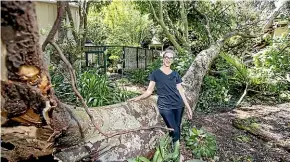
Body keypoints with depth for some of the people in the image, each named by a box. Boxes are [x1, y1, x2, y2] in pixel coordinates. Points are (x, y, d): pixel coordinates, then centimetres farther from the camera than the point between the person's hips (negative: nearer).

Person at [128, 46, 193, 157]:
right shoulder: (156, 73, 2)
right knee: (174, 131, -9)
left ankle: (176, 150, 27)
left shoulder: (175, 74, 11)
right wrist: (139, 97, -16)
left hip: (178, 105, 4)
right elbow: (149, 91, 1)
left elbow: (181, 91, 11)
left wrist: (188, 107, 8)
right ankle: (176, 151, 15)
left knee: (177, 129, 6)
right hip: (165, 106, -3)